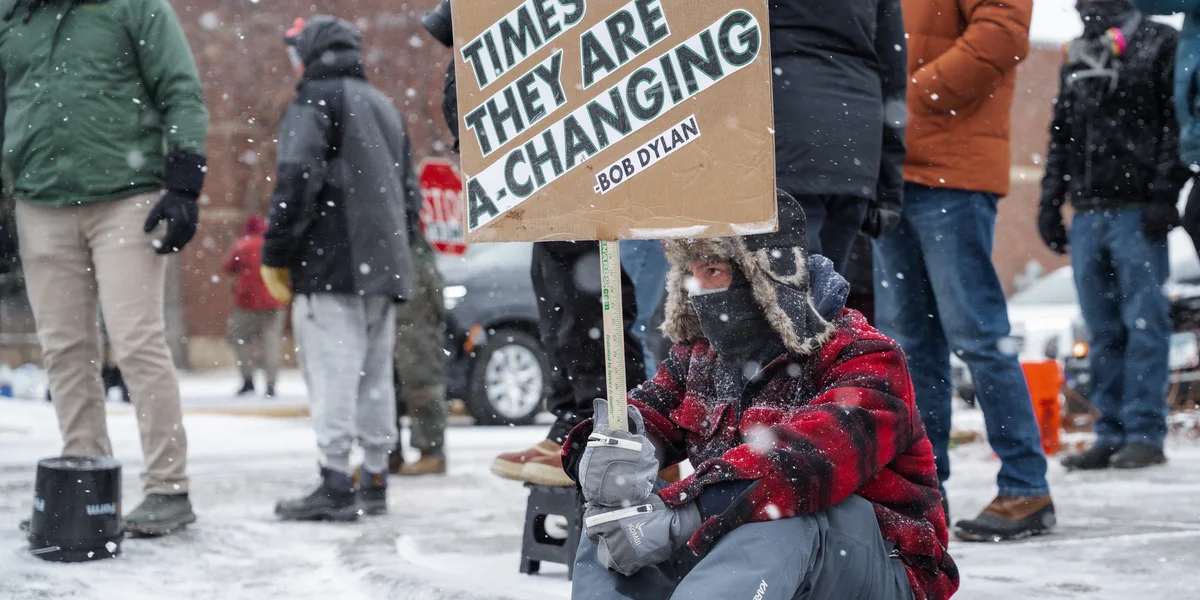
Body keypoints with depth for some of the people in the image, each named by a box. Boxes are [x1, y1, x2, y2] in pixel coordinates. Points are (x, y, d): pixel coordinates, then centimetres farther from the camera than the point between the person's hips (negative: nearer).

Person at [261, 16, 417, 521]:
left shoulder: (315, 100, -3)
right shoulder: (385, 107, 23)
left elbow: (296, 180, -15)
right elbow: (408, 191, 25)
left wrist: (276, 254, -9)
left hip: (332, 266, -8)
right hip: (383, 268, 8)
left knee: (332, 374, -10)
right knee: (374, 375, 11)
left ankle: (335, 486, -15)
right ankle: (374, 480, 15)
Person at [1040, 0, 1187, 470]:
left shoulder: (1159, 44, 3)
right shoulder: (1075, 58, 21)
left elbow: (1177, 126, -6)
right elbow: (1061, 138, 24)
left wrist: (1164, 194, -15)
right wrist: (1050, 201, 15)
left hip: (1137, 211, -6)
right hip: (1088, 214, 6)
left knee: (1143, 323, -6)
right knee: (1103, 332, 6)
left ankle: (1145, 434, -4)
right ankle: (1111, 434, 10)